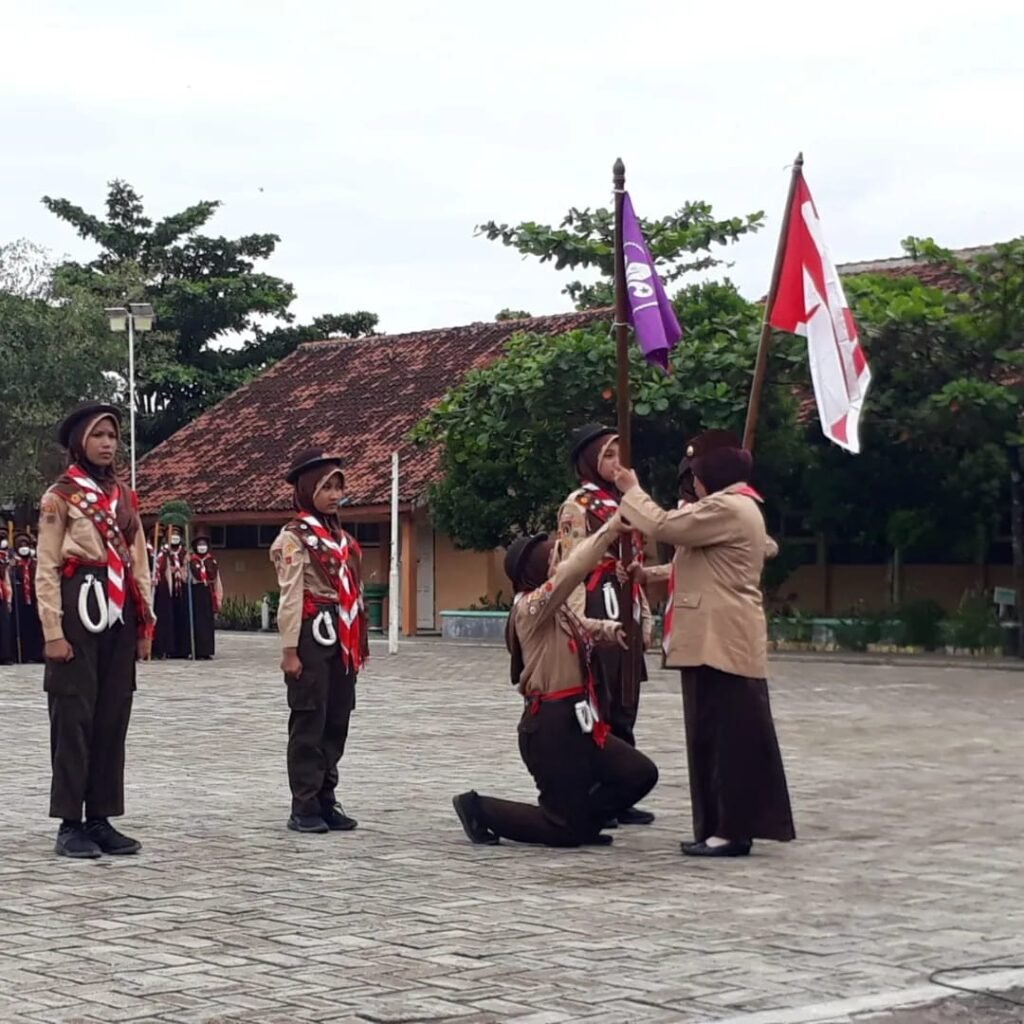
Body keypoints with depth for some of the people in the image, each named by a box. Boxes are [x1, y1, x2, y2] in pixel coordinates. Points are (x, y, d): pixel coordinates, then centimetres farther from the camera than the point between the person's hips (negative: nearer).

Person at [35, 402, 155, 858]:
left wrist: (145, 623, 12)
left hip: (119, 614, 6)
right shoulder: (59, 496, -2)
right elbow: (47, 569, -6)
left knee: (113, 716, 6)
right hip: (79, 609, -6)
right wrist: (53, 631, -13)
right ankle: (70, 824, 2)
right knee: (74, 716, -3)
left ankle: (101, 819, 13)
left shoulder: (125, 497, 15)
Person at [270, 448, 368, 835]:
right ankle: (304, 807, 2)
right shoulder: (294, 537, -6)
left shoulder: (341, 537, 16)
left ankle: (326, 800, 17)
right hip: (313, 637, -7)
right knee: (309, 722, -3)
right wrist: (290, 650, -15)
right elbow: (290, 597, -12)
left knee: (337, 722, 9)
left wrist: (359, 643, 14)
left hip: (342, 640, 7)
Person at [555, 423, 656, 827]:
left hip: (626, 613, 8)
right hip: (597, 611, -8)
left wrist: (645, 618, 16)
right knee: (594, 707, -5)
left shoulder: (622, 503, 18)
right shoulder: (578, 506, -6)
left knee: (623, 707, 9)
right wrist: (579, 624, -19)